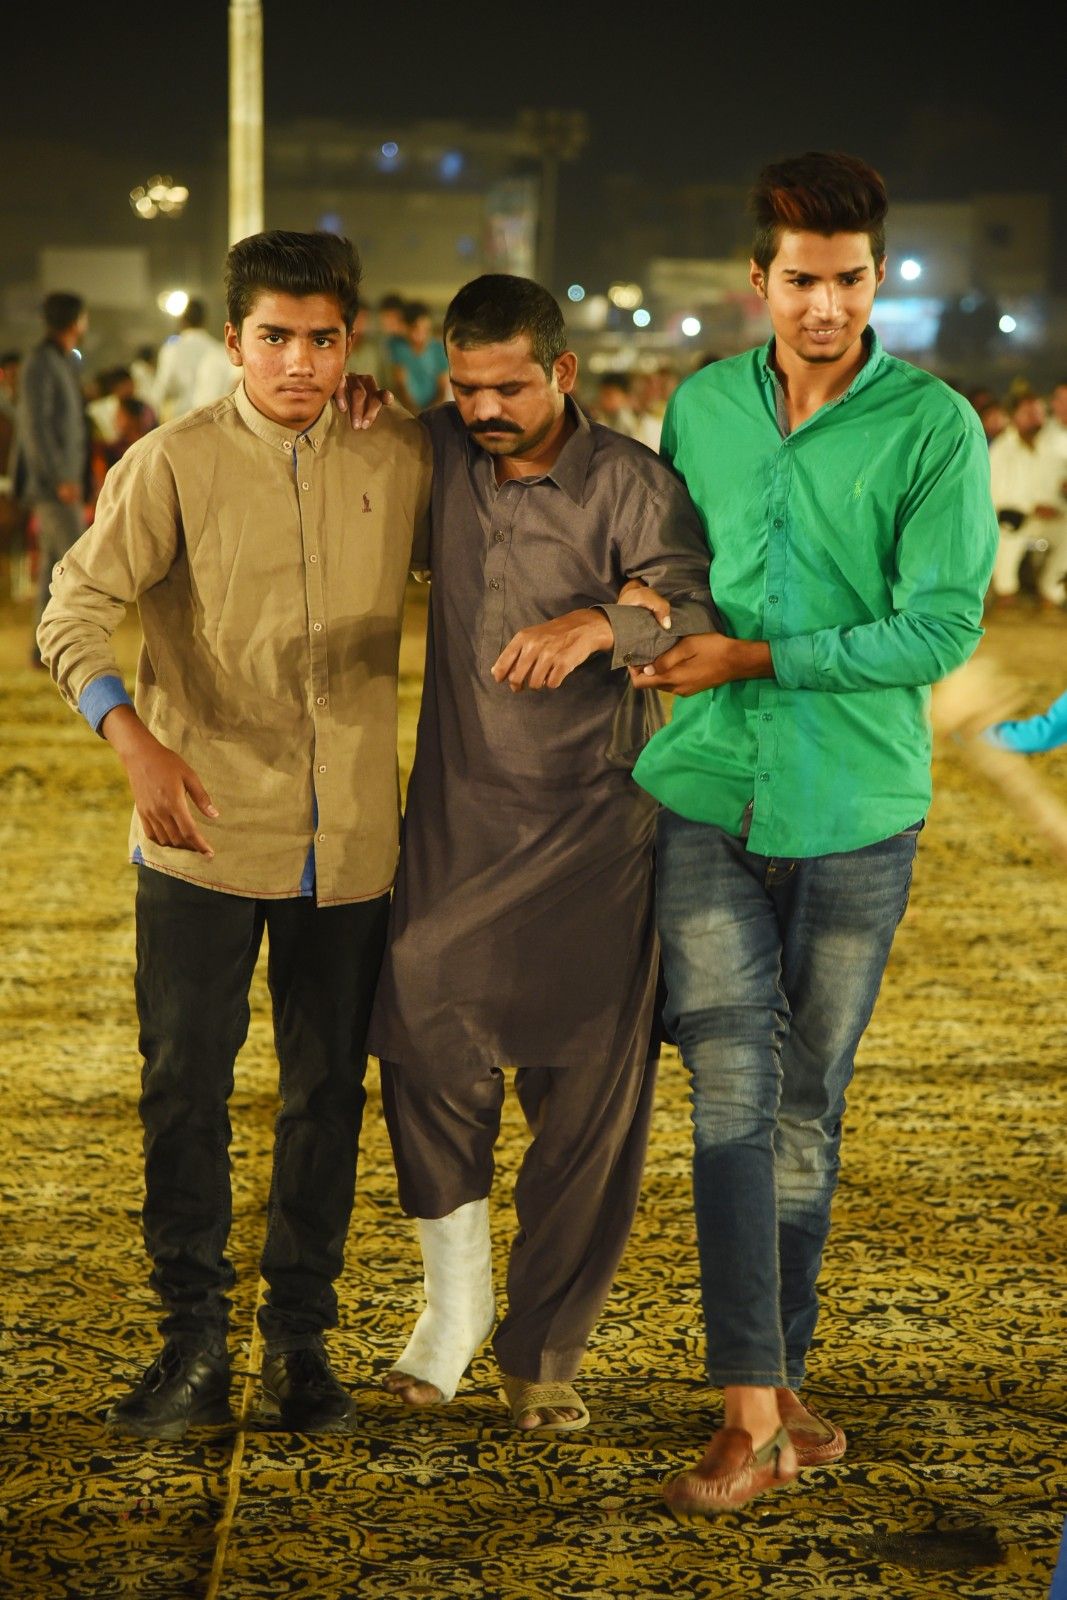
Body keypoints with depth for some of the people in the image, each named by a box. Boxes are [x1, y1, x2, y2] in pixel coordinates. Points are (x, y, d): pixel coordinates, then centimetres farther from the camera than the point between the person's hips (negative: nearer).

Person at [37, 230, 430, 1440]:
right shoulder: (174, 464, -5)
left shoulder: (401, 461, 4)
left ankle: (299, 1341, 22)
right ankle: (194, 1346, 15)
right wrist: (133, 739, -25)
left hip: (350, 845, 2)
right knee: (184, 1091, 2)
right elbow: (72, 612, -9)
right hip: (203, 839, -2)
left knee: (327, 1098, 9)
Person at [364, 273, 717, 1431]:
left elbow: (695, 607, -21)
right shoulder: (435, 453, 4)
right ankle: (455, 1293, 9)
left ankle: (542, 1351, 15)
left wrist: (597, 622, -41)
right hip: (458, 809, 3)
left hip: (594, 819, -2)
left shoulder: (631, 484, -9)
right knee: (427, 1041, -14)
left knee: (592, 1092, -1)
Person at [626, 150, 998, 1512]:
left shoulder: (935, 427, -5)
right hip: (704, 801, 1)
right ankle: (753, 1412, -6)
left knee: (809, 1106, 10)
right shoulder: (700, 406, 6)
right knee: (734, 1095, -7)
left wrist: (758, 657, -14)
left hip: (856, 814, -1)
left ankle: (781, 1373, 25)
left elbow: (942, 626, -12)